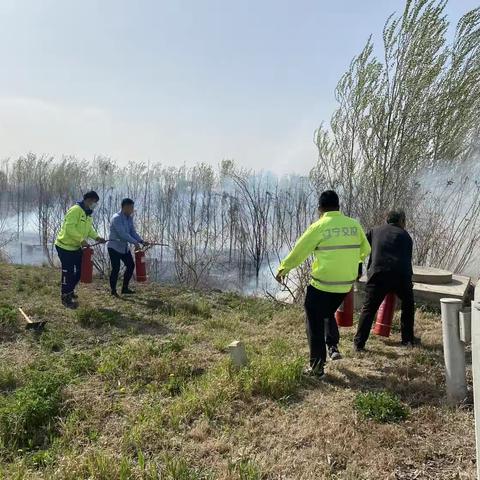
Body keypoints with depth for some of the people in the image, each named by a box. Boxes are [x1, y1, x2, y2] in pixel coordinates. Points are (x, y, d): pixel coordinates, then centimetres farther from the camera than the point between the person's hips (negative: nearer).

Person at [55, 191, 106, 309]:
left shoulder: (88, 213, 8)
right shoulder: (75, 210, -23)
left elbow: (89, 228, 12)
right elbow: (69, 228, -30)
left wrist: (96, 237, -3)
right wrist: (82, 239, -32)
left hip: (76, 247, 9)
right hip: (65, 246, -9)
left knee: (79, 270, 14)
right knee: (68, 272, -2)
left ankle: (70, 291, 33)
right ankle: (65, 298, 11)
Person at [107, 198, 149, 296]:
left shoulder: (129, 218, 6)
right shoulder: (116, 218, -20)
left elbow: (133, 232, 4)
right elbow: (122, 234, -29)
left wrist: (142, 241, -11)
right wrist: (135, 242, -31)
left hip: (124, 247, 9)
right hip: (114, 247, -8)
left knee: (131, 265, 6)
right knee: (116, 268, -8)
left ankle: (125, 288, 18)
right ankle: (113, 290, 8)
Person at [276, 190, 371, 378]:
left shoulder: (319, 226, -10)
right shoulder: (354, 225, 2)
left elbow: (299, 251, -3)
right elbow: (365, 250, 17)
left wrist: (283, 269, 12)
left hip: (322, 284, -5)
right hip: (346, 284, 5)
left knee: (315, 322, 9)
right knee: (328, 313, 30)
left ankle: (317, 366, 13)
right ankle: (333, 347, 19)